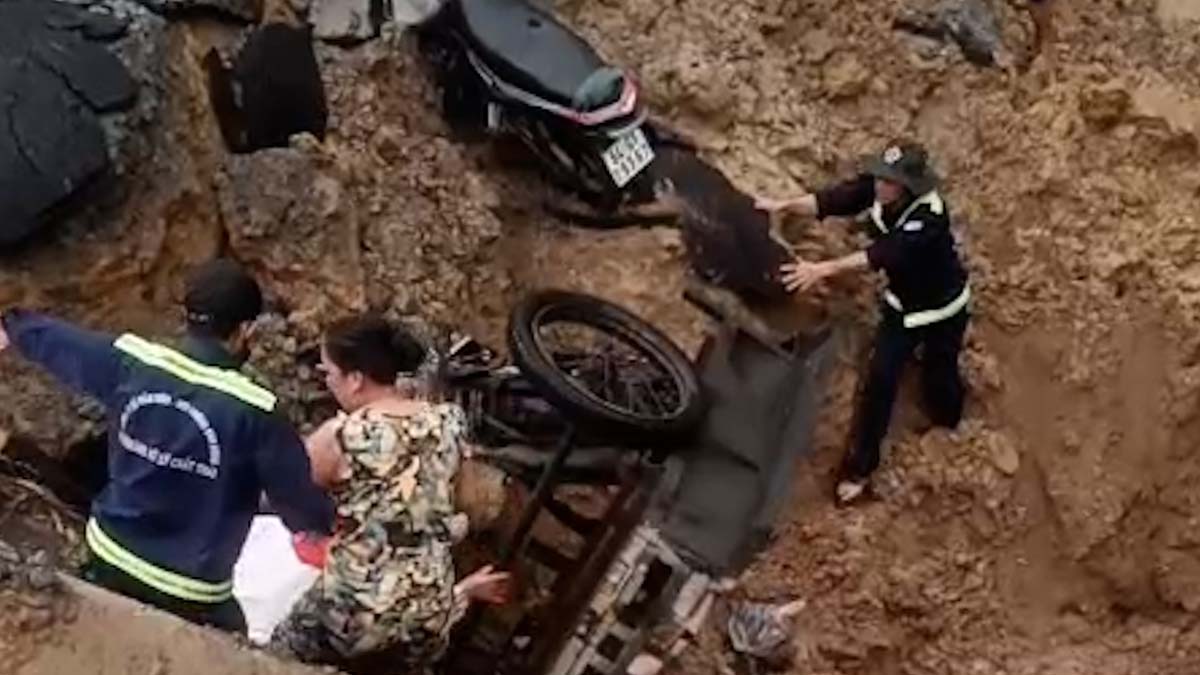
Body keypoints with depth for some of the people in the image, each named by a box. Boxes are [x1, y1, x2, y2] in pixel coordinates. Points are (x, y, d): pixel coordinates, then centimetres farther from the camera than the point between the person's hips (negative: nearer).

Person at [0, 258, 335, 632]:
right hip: (188, 592, -5)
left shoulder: (130, 361, -10)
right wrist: (330, 523, 10)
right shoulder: (253, 412, -24)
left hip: (108, 560, 5)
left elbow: (53, 339, 12)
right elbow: (300, 500, -13)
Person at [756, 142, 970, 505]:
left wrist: (824, 269, -59)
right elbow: (833, 199, -31)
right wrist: (783, 204, -47)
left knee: (939, 377, 12)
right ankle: (861, 465, 15)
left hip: (943, 310, -5)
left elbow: (883, 255, -51)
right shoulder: (877, 188, -21)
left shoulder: (930, 217, -40)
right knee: (880, 378, 0)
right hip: (902, 303, 5)